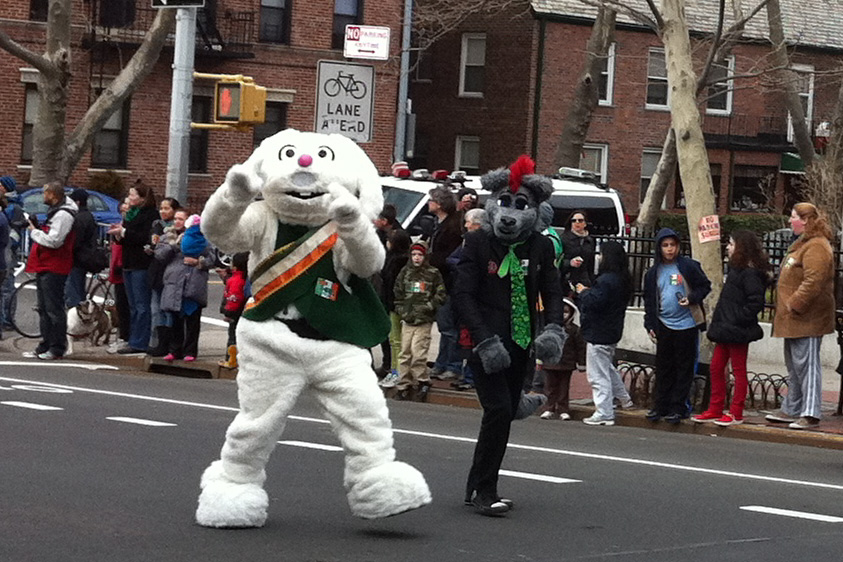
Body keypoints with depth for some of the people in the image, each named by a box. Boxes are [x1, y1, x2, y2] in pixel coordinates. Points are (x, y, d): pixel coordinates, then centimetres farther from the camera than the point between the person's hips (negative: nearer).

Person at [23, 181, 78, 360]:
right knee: (44, 309, 14)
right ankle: (45, 346, 20)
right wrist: (37, 228, 7)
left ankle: (57, 348, -4)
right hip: (45, 268, 11)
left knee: (54, 309, -7)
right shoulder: (55, 212, 19)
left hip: (53, 270, -11)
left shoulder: (63, 215, -16)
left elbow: (53, 241, -24)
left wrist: (34, 232, -12)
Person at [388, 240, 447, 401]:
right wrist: (402, 311, 6)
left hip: (424, 321, -4)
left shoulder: (433, 273, 1)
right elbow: (398, 294, 17)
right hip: (407, 320, 4)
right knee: (405, 353, 4)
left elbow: (441, 295, 3)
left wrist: (427, 307, -8)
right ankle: (403, 386, 10)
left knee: (418, 352, -13)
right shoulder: (405, 272, 11)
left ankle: (422, 382, 3)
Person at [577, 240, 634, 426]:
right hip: (613, 332, 10)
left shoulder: (606, 280, -23)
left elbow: (594, 302, -27)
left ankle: (604, 414, -3)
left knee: (598, 375, -4)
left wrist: (584, 292, -9)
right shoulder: (623, 279, 8)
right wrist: (589, 292, 10)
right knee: (607, 367, 29)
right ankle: (623, 398, 36)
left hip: (599, 333, -10)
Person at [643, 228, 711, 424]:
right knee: (663, 367, 8)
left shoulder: (689, 266, -4)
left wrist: (692, 299, -14)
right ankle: (661, 406, 16)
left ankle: (678, 407, 5)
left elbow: (705, 286, 3)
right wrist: (650, 325, 7)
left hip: (687, 325, -4)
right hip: (664, 325, 4)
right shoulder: (653, 273, 9)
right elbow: (649, 301, 14)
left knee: (684, 368, 1)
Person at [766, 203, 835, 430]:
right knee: (794, 365, 16)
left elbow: (813, 283, -26)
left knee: (806, 363, -10)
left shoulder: (817, 247, -16)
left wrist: (794, 304, -22)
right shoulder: (802, 244, 19)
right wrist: (786, 306, 19)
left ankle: (810, 414, -10)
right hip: (794, 318, 11)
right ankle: (791, 410, 25)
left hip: (807, 318, -11)